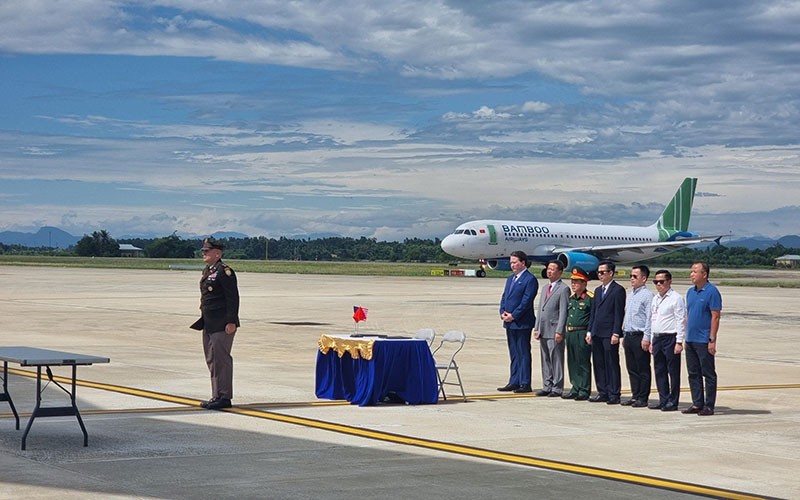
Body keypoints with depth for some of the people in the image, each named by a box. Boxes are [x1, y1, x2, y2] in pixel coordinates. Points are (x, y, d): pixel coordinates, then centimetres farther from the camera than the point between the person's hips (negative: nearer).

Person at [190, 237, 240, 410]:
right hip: (209, 323, 10)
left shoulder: (224, 271, -13)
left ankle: (224, 397, -1)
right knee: (212, 359, 13)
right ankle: (217, 396, 20)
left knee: (220, 358, -7)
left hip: (222, 324, -10)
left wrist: (231, 321, -20)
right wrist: (203, 319, 20)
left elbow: (233, 298, -17)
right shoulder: (207, 271, 16)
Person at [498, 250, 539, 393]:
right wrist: (503, 313, 0)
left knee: (523, 353, -4)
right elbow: (504, 297, 17)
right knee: (514, 354, 12)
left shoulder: (530, 280, -9)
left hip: (522, 323, -8)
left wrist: (513, 315, -16)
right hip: (509, 323, 8)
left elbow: (526, 301, -15)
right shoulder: (510, 279, 18)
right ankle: (514, 382, 17)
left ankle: (525, 384, -2)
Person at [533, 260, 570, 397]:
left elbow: (564, 312, -12)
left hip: (554, 331, -8)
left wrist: (559, 331, -17)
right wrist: (536, 328, 14)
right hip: (543, 331, 8)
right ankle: (547, 386, 18)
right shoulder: (546, 288, 19)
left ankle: (557, 388, 1)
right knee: (545, 360, 11)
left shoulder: (563, 289, -7)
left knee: (556, 360, -4)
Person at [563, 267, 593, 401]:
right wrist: (566, 332, 17)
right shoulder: (571, 298, 16)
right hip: (570, 334, 8)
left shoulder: (590, 298, -8)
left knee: (583, 363, -4)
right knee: (572, 363, 10)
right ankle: (575, 389, 17)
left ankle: (584, 391, 1)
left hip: (582, 334, -8)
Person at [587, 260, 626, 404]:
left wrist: (616, 333, -16)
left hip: (609, 334, -8)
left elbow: (619, 313, -11)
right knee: (599, 364, 9)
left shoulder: (618, 290, -6)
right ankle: (603, 393, 15)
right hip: (597, 333, 8)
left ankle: (614, 395, 0)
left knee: (612, 364, -4)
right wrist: (590, 331, 14)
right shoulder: (598, 290, 19)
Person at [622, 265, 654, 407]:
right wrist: (624, 335, 17)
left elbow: (649, 318, -13)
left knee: (643, 369, -1)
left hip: (640, 336, -8)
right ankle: (635, 395, 17)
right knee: (632, 368, 11)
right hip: (628, 336, 8)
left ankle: (643, 398, 3)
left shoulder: (647, 295, -9)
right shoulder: (630, 295, 16)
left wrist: (646, 338, -17)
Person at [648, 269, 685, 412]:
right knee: (659, 371, 10)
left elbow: (681, 320, -11)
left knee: (673, 371, -3)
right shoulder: (655, 299, 17)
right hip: (657, 338, 8)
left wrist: (679, 342, -16)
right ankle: (663, 400, 16)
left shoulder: (676, 298, -7)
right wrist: (651, 341, 18)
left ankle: (672, 401, 0)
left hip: (670, 338, -8)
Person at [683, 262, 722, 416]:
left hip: (704, 340, -8)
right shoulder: (690, 292, 13)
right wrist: (686, 337, 14)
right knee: (693, 373, 10)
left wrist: (712, 340, -17)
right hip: (691, 340, 8)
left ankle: (709, 406, 4)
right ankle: (697, 403, 17)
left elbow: (716, 317, -13)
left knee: (708, 374, 0)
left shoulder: (712, 292, -10)